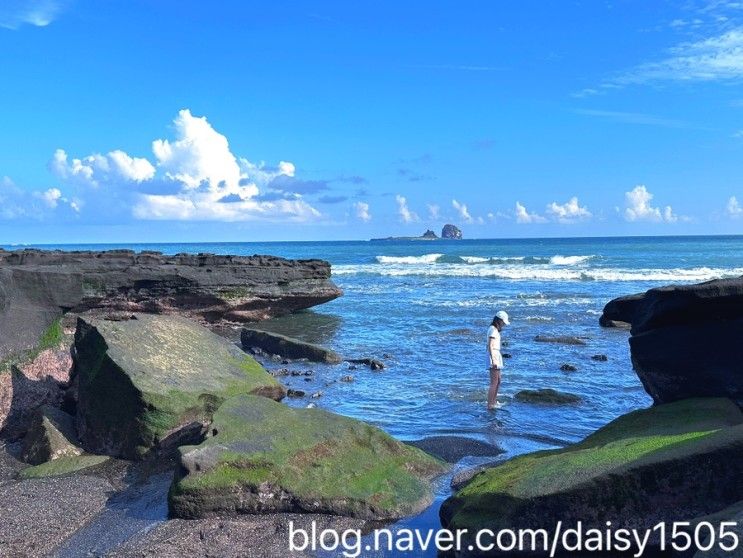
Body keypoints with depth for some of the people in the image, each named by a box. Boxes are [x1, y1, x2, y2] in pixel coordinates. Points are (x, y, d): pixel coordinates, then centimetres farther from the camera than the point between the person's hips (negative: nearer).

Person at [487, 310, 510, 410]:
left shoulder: (495, 329, 16)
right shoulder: (493, 330, -14)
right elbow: (490, 346, -22)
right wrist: (493, 360, -28)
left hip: (497, 356, 10)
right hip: (494, 356, -10)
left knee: (498, 382, 17)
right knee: (494, 383, -10)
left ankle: (493, 403, 26)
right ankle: (489, 406, -10)